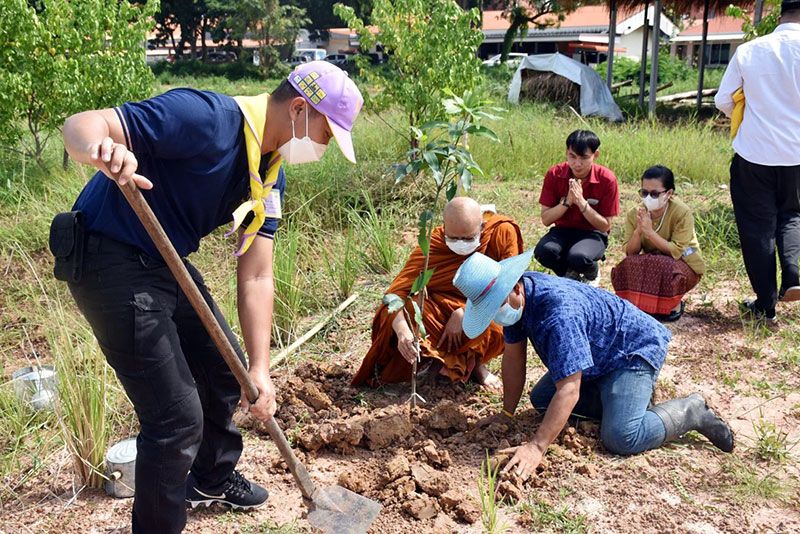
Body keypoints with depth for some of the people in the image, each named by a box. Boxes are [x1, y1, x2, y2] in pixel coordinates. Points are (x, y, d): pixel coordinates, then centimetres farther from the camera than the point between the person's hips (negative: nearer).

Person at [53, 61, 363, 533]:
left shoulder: (270, 176, 4)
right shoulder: (206, 118, -23)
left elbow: (256, 278, 3)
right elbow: (81, 124, -26)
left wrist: (260, 370, -2)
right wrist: (101, 151, -50)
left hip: (166, 263, 9)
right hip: (112, 261, -9)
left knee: (225, 371, 22)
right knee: (178, 417, -8)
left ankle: (210, 480, 47)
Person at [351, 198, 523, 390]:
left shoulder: (503, 231, -20)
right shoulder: (432, 246, -21)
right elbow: (396, 294, -27)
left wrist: (464, 313, -31)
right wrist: (402, 330, -48)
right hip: (441, 311, -1)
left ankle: (475, 361, 1)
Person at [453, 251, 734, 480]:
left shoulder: (558, 314, -39)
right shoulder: (515, 298, -12)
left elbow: (568, 390, -42)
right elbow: (514, 356, -1)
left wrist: (536, 447, -45)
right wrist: (507, 413, 0)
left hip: (636, 348, -9)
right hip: (600, 356, 9)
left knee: (620, 438, -24)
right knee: (540, 399, 7)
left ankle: (692, 412, -1)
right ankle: (616, 398, 13)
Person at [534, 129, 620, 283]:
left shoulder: (607, 179, -14)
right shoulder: (554, 175, -10)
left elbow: (605, 226, -12)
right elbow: (545, 220, -9)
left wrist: (581, 202, -24)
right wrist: (567, 201, -25)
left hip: (593, 234, -2)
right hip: (563, 230, 2)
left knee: (578, 257, -37)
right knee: (543, 251, -32)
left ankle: (591, 274, 3)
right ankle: (570, 275, 2)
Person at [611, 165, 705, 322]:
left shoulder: (682, 213, -22)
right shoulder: (635, 214, -11)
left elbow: (676, 252, -28)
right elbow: (630, 253, -13)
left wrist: (650, 232, -35)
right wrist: (638, 231, -31)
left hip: (685, 264, -3)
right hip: (652, 264, 4)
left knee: (664, 268, -35)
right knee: (626, 266, -25)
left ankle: (674, 304, -5)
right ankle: (642, 302, -2)